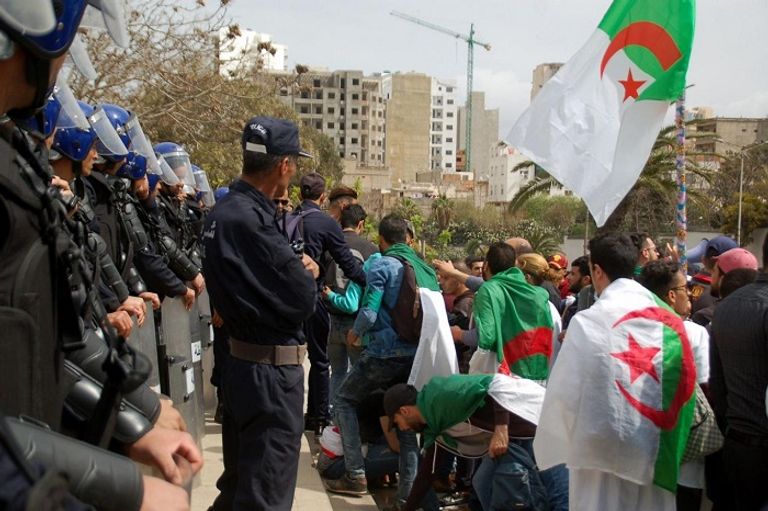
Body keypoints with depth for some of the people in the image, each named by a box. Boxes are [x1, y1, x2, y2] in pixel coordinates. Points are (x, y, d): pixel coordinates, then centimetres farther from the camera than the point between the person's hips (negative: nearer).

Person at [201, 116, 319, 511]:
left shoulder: (225, 211, 8)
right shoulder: (250, 219, -24)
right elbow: (302, 301, -21)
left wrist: (296, 269, -4)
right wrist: (307, 274, -1)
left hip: (243, 358, 10)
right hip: (272, 372, -10)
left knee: (246, 476, 25)